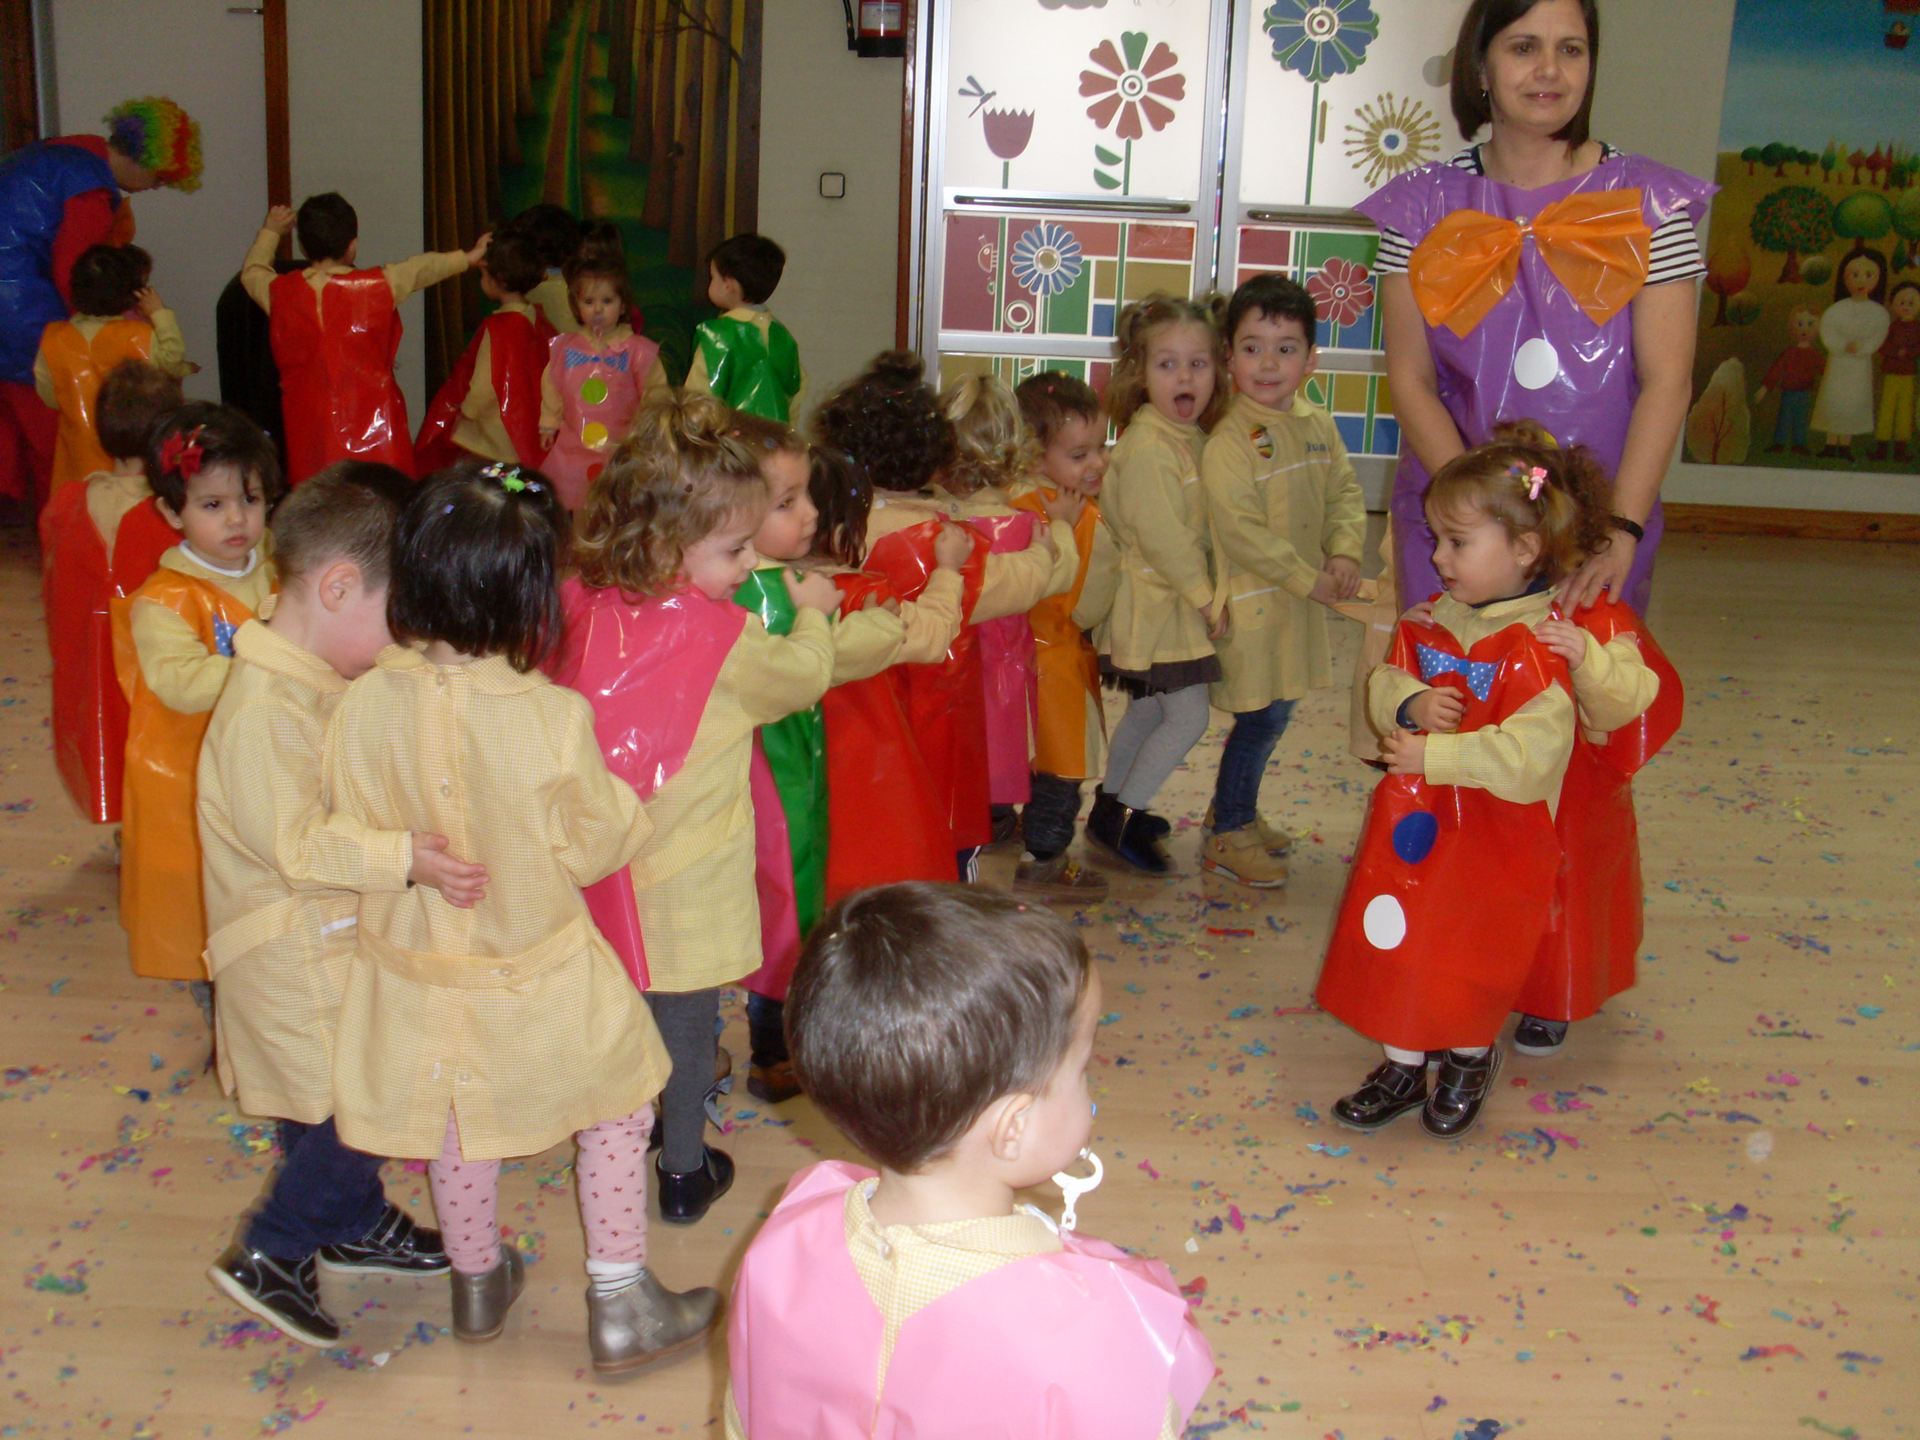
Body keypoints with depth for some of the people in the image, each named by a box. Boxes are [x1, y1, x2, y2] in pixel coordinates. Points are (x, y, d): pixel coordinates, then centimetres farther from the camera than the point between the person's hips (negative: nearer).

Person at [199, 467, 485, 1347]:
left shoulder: (324, 682, 6)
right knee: (343, 1109, -3)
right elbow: (295, 841, -30)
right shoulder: (264, 704, -26)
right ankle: (268, 1257, 14)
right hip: (294, 955, -9)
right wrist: (404, 859, -35)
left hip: (342, 935, 9)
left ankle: (357, 1225, 39)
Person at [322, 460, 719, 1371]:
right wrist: (628, 803, 5)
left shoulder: (363, 705, -18)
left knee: (456, 1132, 26)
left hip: (416, 966, 4)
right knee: (618, 1110, 19)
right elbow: (596, 847, -14)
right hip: (536, 976, -4)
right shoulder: (552, 719, -27)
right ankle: (621, 1306, 27)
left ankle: (477, 1284, 48)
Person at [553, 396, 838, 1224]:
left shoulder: (584, 606, -7)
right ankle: (684, 1171, 24)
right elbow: (804, 677, -5)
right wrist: (813, 613, 12)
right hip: (685, 870, -6)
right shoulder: (722, 636, -21)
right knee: (687, 1019, 10)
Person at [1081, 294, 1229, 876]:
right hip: (1155, 604, -9)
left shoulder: (1194, 440, 9)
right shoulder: (1146, 447, -22)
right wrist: (1207, 598, -15)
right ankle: (1122, 816, 5)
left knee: (1147, 713, 18)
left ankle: (1113, 807, 32)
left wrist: (1207, 594, 6)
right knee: (1188, 717, -6)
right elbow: (1164, 537, -23)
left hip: (1181, 603, 9)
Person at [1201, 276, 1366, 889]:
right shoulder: (1230, 441, -19)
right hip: (1251, 601, -7)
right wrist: (1308, 579, -19)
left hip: (1302, 599, 8)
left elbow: (1345, 492, 11)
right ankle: (1226, 837, 13)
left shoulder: (1318, 425, 5)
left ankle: (1235, 811, 35)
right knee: (1262, 716, -2)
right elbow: (1240, 530, -23)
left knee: (1277, 710, 16)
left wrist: (1344, 553, -8)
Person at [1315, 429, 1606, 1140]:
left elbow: (1530, 753, -29)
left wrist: (1435, 755, -25)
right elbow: (1385, 683, 7)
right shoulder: (1429, 622, 2)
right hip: (1412, 818, 6)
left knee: (1470, 955, 9)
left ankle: (1470, 1059, 37)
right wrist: (1410, 704, -16)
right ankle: (1402, 1065, 32)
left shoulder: (1537, 648, -22)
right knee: (1397, 942, 13)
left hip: (1493, 838, -6)